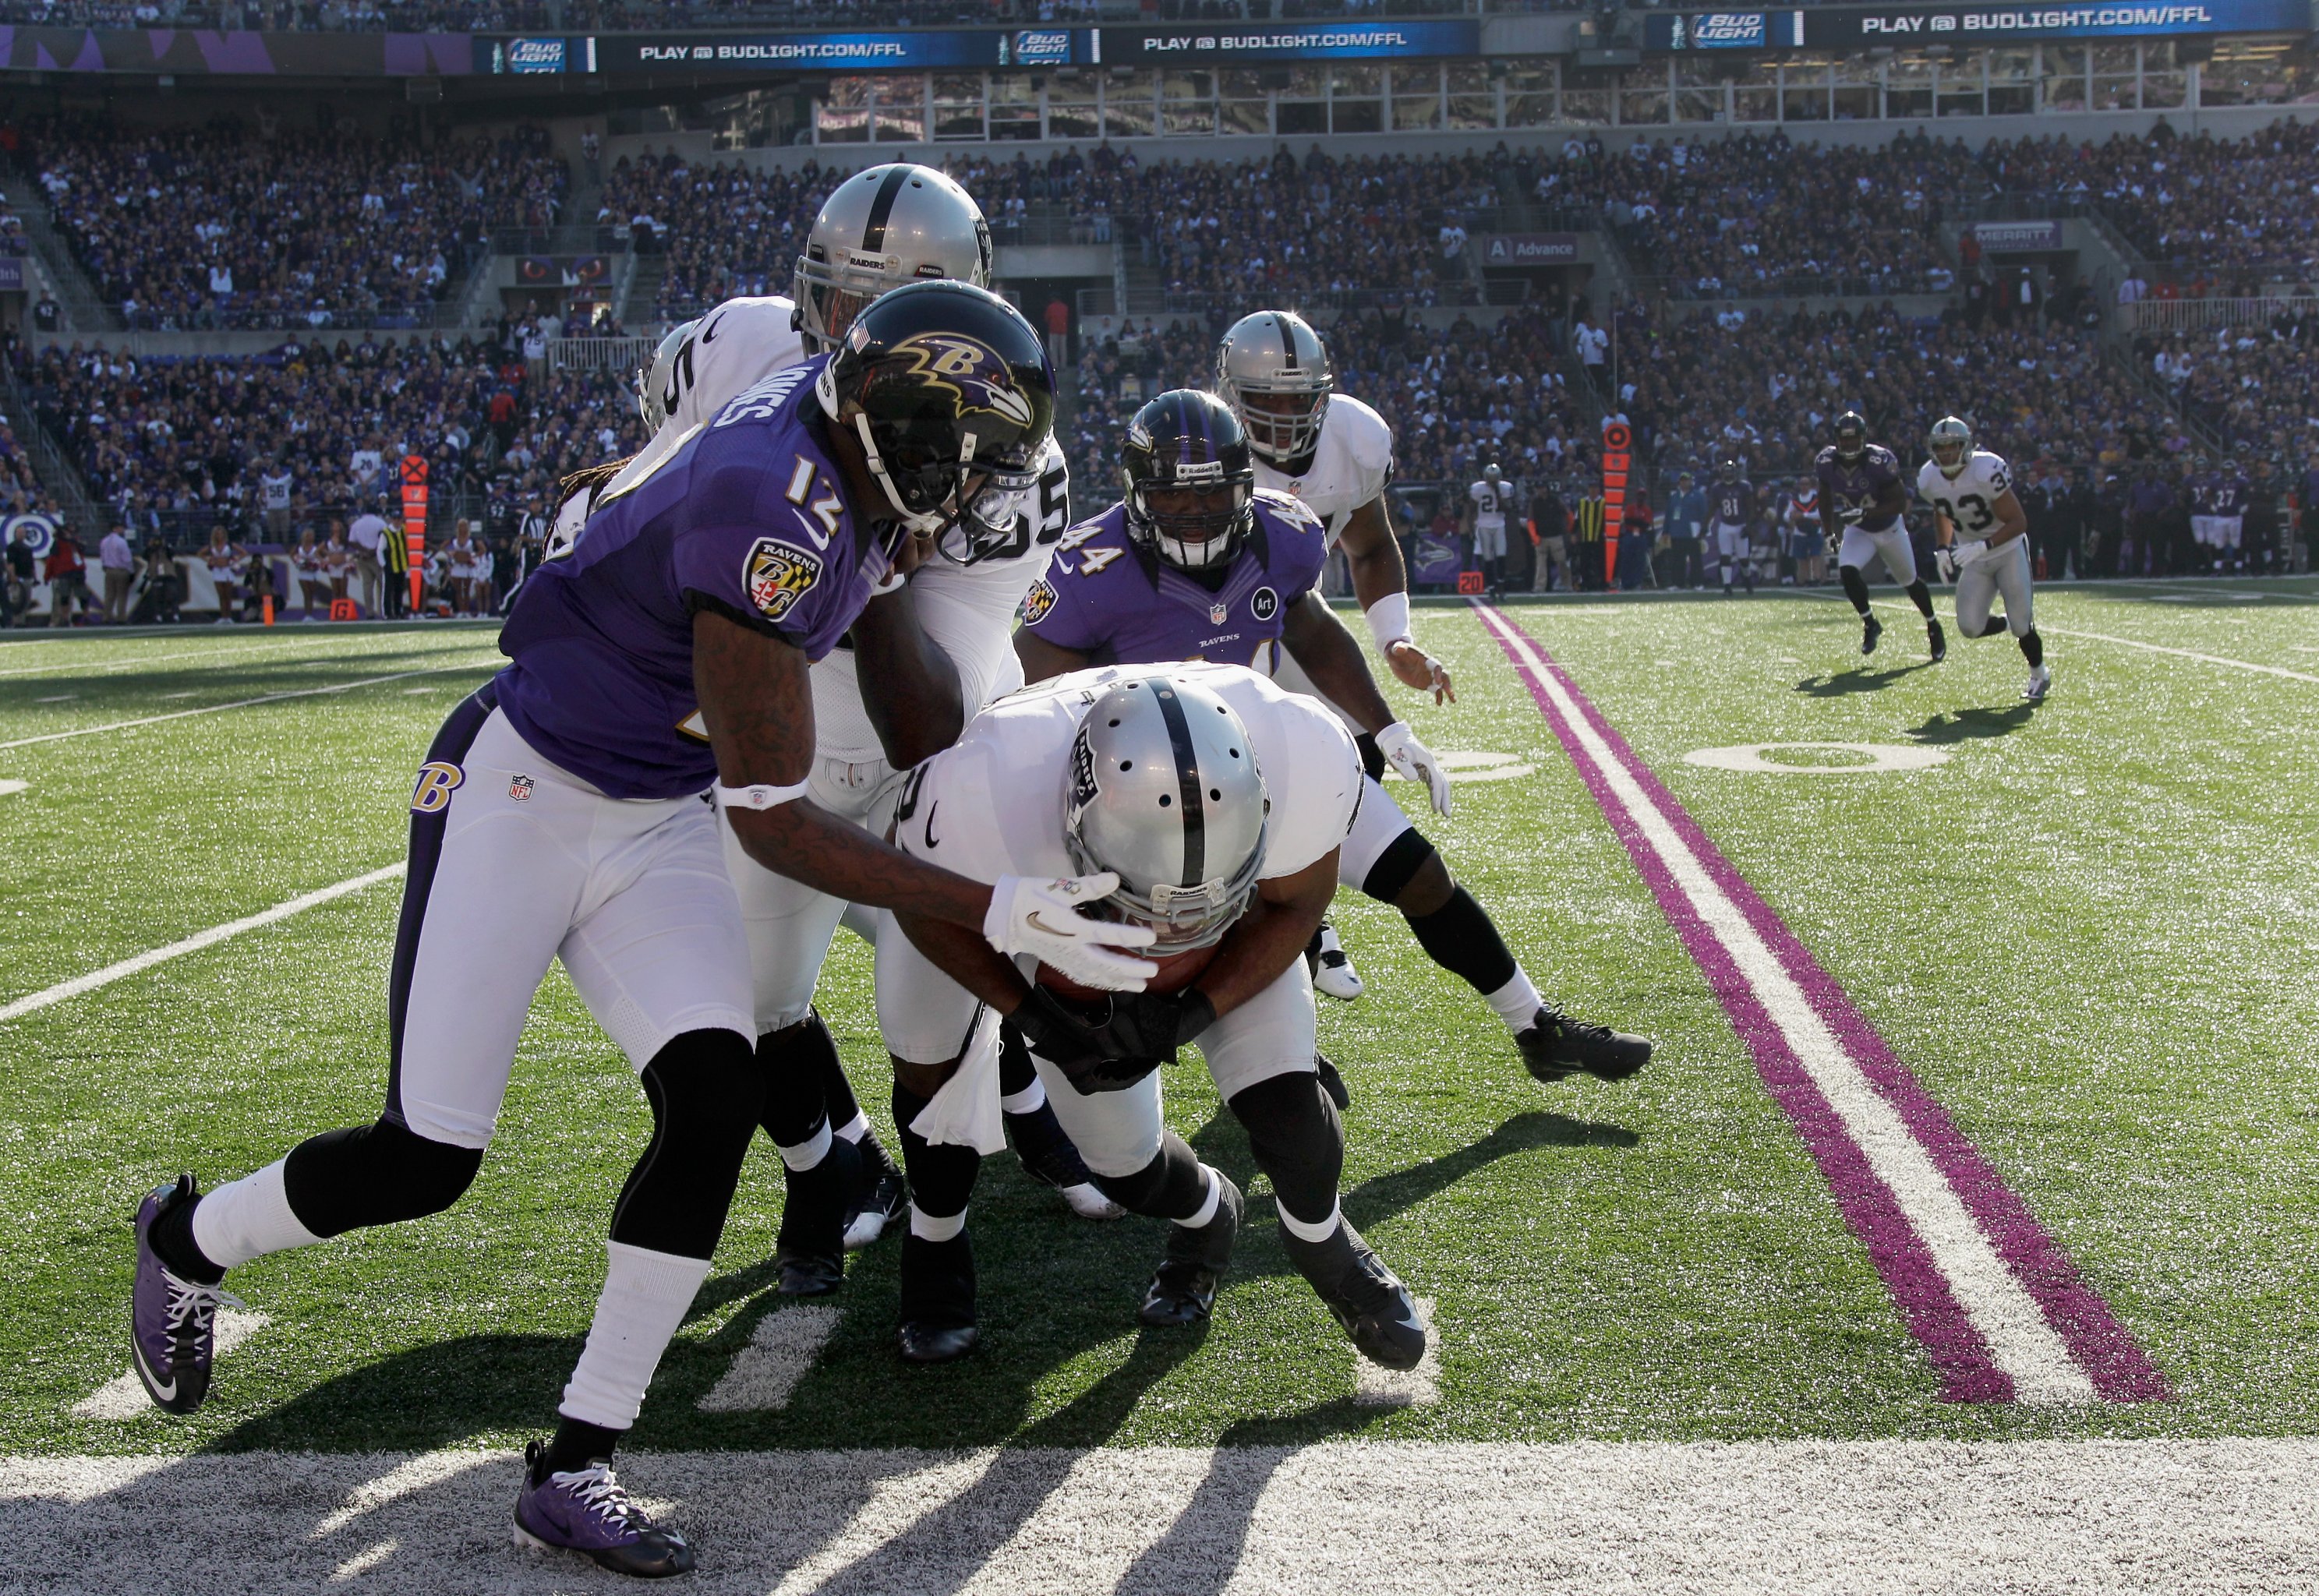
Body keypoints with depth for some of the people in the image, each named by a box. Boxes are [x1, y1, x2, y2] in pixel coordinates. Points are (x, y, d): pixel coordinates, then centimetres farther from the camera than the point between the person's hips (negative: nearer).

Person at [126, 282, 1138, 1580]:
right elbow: (775, 823, -28)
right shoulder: (772, 520, -32)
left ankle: (576, 1466, -1)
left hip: (661, 825, 8)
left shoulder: (847, 443, -7)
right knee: (427, 1158, -1)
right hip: (523, 800, -8)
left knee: (715, 1096, -11)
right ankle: (190, 1240, 32)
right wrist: (993, 913, -31)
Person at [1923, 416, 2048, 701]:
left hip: (2007, 549, -5)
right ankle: (2012, 624, 25)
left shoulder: (1987, 471, -27)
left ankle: (2040, 675, 22)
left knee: (2020, 622, -6)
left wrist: (1983, 546, -32)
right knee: (1970, 627, -9)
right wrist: (1944, 548, 5)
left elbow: (2018, 522, -23)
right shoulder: (1929, 480, -9)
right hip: (1973, 558, 5)